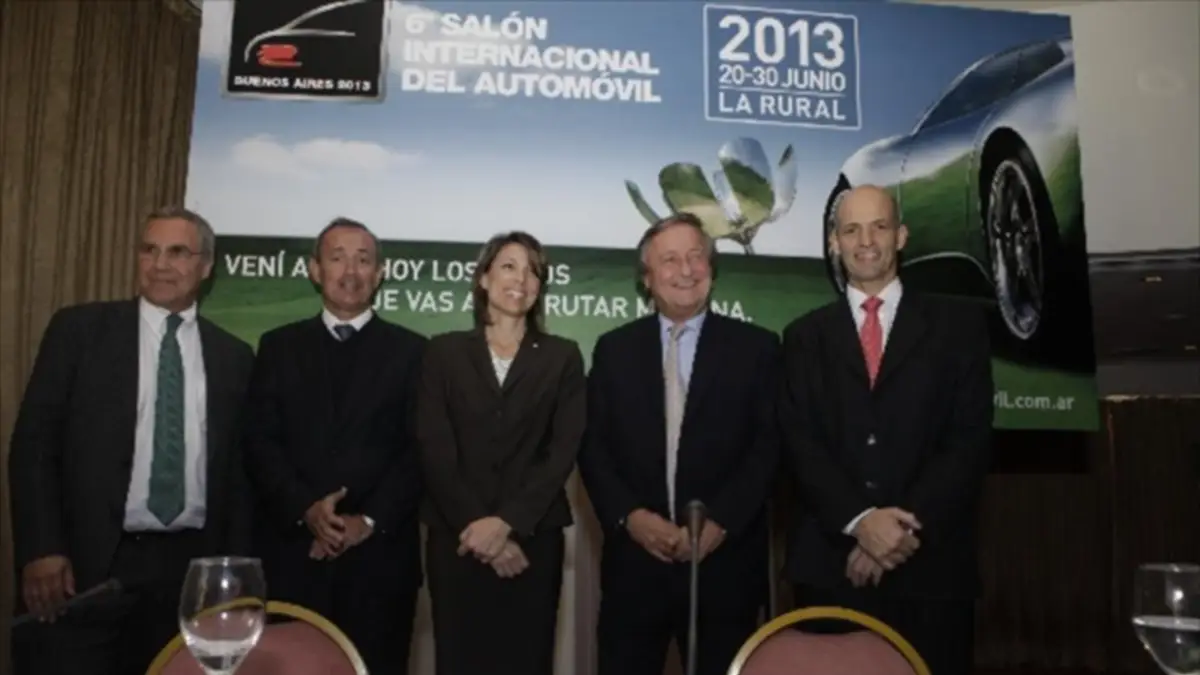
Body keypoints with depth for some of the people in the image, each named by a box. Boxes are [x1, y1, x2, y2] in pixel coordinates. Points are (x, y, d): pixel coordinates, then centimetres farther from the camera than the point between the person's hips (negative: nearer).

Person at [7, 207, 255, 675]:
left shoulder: (233, 356, 7)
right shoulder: (79, 329, 1)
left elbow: (238, 466, 9)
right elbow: (33, 444, -1)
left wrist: (234, 566, 7)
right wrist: (42, 549, -10)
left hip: (190, 567, 2)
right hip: (87, 564, -2)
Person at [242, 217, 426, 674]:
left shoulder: (411, 351, 6)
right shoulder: (278, 346, 11)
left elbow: (421, 449, -1)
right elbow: (259, 442, 3)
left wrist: (371, 520, -11)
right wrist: (305, 508, -12)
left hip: (380, 552, -1)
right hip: (291, 550, 1)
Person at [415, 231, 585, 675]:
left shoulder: (562, 357, 7)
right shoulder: (445, 351, 6)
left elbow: (563, 451, -2)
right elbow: (435, 450, -1)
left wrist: (507, 521, -12)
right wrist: (475, 523, -11)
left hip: (532, 538, 0)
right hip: (457, 539, 0)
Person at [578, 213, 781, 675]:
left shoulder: (755, 347, 2)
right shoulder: (613, 349, 7)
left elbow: (769, 446, -3)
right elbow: (593, 446, 4)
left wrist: (720, 521, -13)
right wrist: (629, 516, -10)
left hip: (725, 562, -1)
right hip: (634, 559, 1)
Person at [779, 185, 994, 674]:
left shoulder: (958, 327, 6)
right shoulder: (806, 336, 9)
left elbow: (970, 441, -2)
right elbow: (800, 442, 0)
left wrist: (908, 526, -12)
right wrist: (860, 521, -14)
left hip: (930, 563, 0)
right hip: (830, 562, 1)